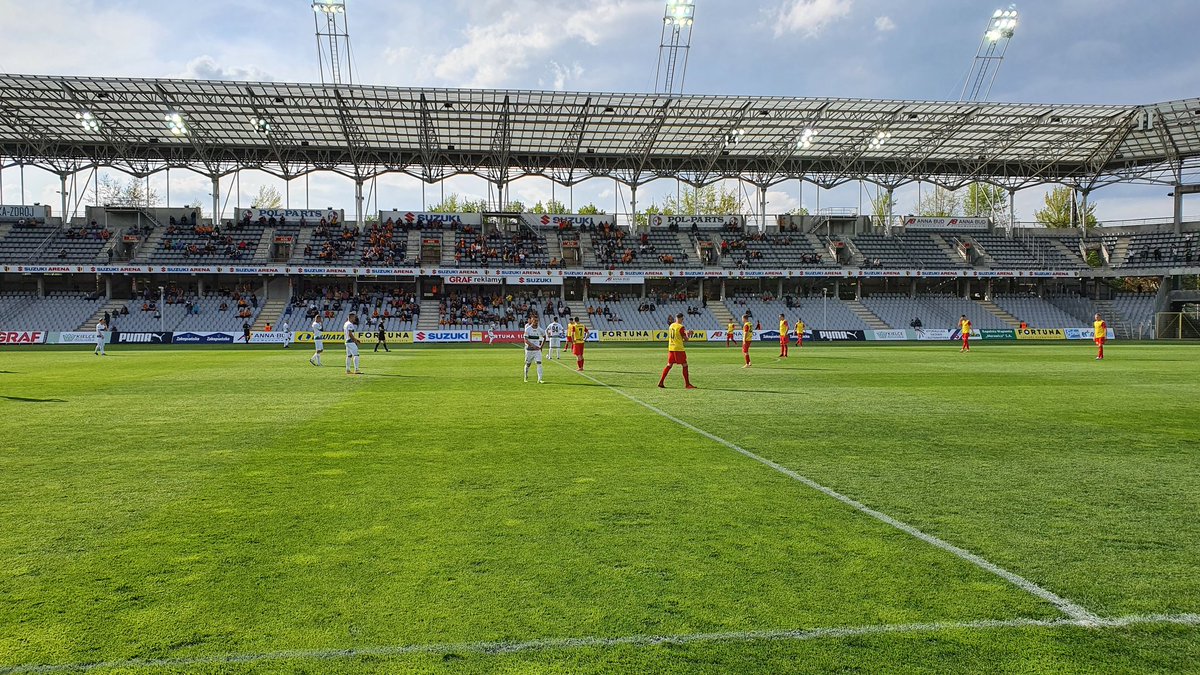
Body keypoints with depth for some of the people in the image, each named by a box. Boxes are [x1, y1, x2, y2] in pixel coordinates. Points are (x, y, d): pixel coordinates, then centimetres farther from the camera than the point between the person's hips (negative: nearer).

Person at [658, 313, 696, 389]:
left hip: (671, 348, 7)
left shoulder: (671, 326, 10)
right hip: (679, 349, -7)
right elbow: (686, 339, -10)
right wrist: (687, 334, 10)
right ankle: (687, 384, 2)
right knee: (685, 365, 1)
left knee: (669, 365, 11)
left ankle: (661, 382, 6)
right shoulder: (681, 327, -12)